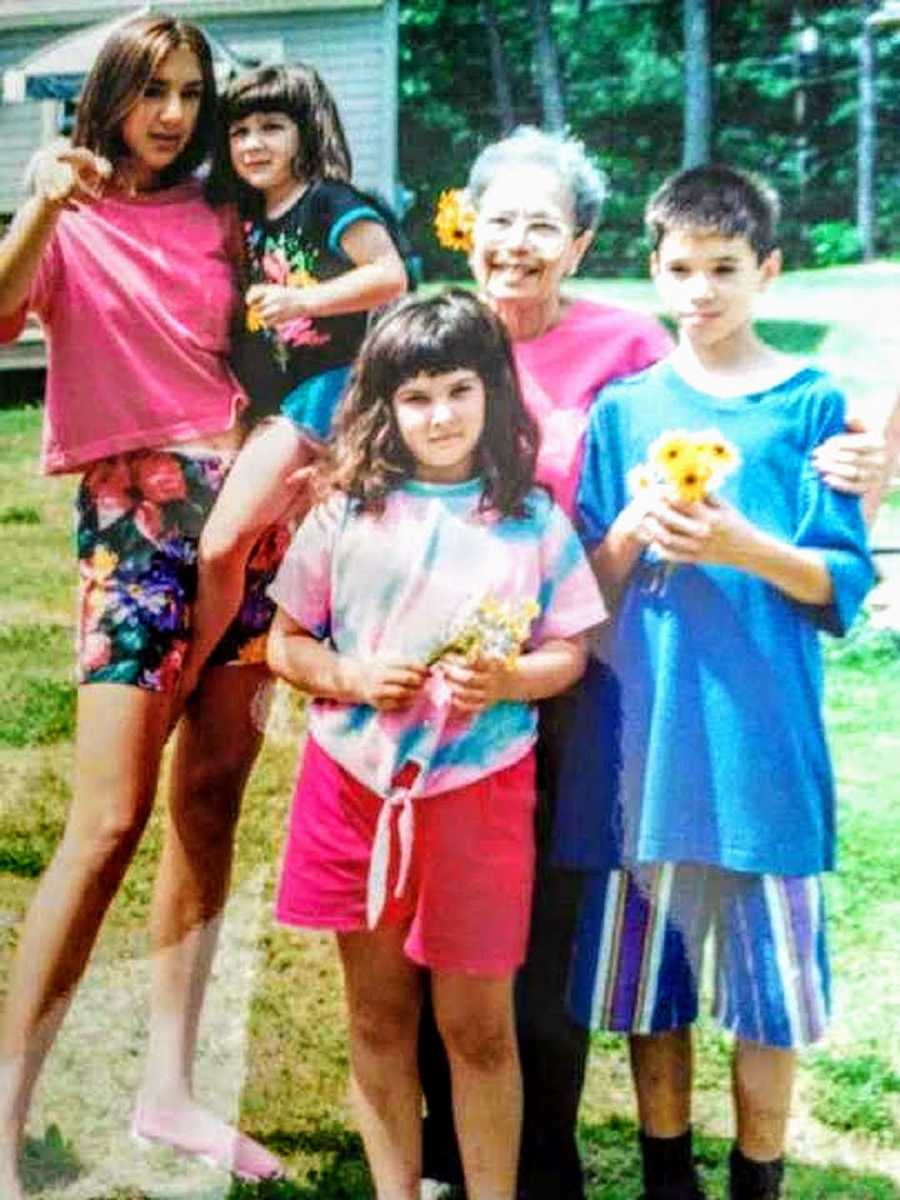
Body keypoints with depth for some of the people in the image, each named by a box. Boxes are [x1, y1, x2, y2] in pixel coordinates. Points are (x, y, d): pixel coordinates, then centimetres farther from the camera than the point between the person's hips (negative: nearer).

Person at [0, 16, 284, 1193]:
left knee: (211, 803, 6)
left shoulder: (218, 219, 12)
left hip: (239, 501, 5)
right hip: (135, 509, -5)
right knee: (111, 821, -12)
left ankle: (169, 1086, 16)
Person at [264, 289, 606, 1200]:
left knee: (477, 1024, 5)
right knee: (378, 1015, 13)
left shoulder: (534, 521, -2)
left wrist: (507, 679, -17)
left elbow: (569, 653, 3)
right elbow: (284, 643, 5)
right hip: (355, 781, 2)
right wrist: (353, 677, -13)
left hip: (479, 788, -2)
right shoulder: (347, 514, 0)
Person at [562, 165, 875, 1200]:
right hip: (645, 735, 2)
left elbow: (847, 583, -2)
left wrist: (743, 545, -18)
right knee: (649, 969, 10)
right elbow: (586, 592, 8)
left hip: (765, 737, -2)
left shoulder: (811, 404, 1)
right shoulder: (625, 408, 8)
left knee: (769, 976, 5)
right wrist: (632, 530, -12)